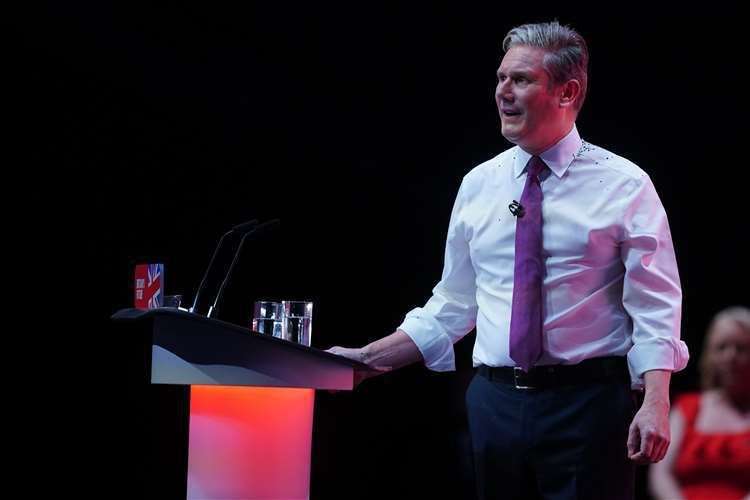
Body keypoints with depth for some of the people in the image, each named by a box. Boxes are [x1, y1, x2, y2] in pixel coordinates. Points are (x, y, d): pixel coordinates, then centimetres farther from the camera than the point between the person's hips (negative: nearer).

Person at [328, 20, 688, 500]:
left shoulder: (623, 185, -2)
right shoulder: (479, 185, 10)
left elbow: (655, 307, -7)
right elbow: (453, 305, 15)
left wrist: (655, 403, -19)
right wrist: (367, 358, 7)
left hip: (587, 404, -4)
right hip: (496, 401, 4)